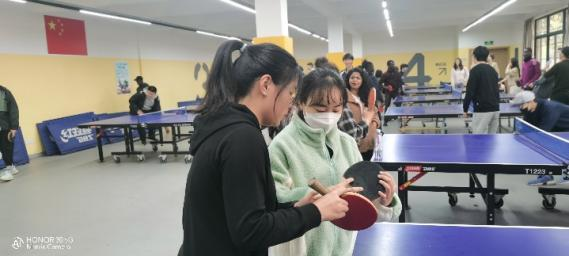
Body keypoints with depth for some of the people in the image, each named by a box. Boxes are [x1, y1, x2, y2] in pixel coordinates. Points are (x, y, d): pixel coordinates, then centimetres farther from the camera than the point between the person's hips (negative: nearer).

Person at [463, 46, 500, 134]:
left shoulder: (475, 70, -9)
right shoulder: (493, 70, 14)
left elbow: (470, 91, -13)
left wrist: (465, 109, -4)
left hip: (482, 110, -7)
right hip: (495, 109, 8)